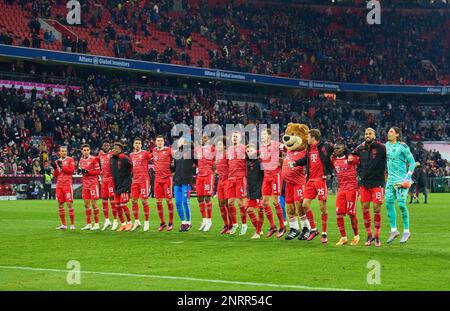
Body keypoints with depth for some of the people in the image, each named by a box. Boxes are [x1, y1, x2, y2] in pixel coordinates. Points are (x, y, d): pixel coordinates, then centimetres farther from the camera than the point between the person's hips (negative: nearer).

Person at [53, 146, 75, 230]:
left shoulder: (70, 159, 1)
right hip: (59, 185, 5)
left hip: (67, 184, -5)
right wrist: (55, 168, -4)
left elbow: (72, 171, -10)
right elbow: (55, 175, 14)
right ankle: (63, 224, 12)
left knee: (69, 203, -8)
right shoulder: (57, 161, 14)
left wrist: (62, 167, -12)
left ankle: (72, 224, -4)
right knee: (60, 204, 5)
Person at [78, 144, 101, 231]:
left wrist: (88, 171, -19)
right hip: (85, 184, 6)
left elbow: (98, 172, -11)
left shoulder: (93, 159, -9)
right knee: (86, 204, 6)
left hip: (93, 183, -6)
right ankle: (88, 224, 12)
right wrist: (80, 170, 0)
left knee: (93, 204, -5)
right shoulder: (81, 160, 11)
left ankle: (96, 224, 1)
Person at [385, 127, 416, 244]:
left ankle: (406, 231, 0)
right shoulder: (387, 145, 11)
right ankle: (393, 230, 10)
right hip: (390, 179, 6)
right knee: (389, 203, 1)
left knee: (401, 204, -11)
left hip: (401, 180, -6)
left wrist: (408, 177, -13)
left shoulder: (402, 146, -7)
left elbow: (412, 162, -7)